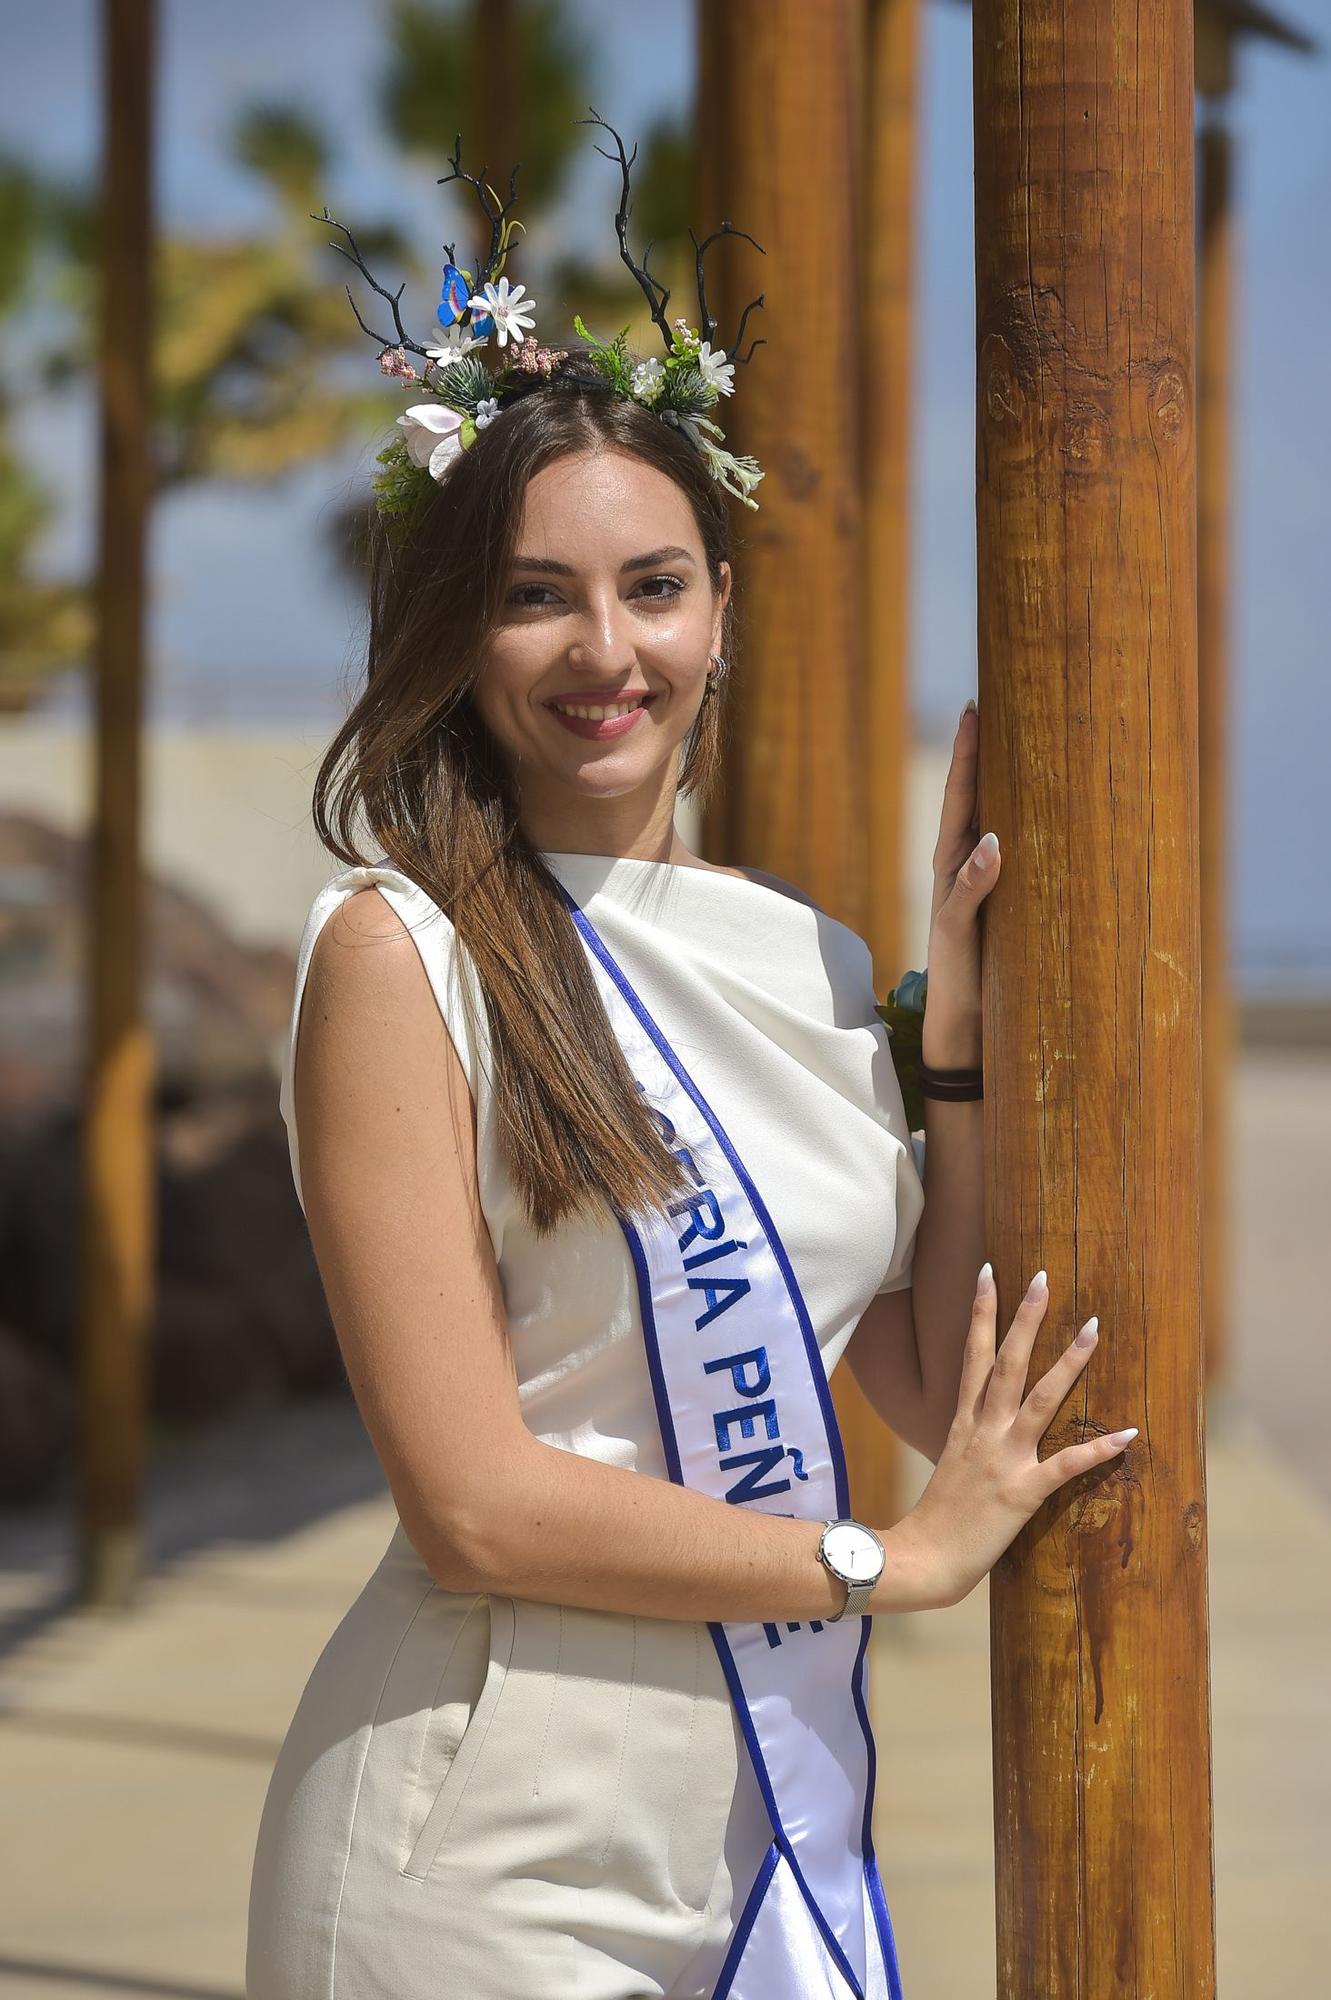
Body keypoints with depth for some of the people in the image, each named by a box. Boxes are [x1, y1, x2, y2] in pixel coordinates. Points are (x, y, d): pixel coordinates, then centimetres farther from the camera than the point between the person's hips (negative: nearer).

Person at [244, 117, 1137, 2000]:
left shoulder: (806, 959, 9)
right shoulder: (401, 950, -11)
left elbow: (946, 1392, 9)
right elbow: (476, 1503, -15)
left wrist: (968, 1024, 3)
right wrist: (897, 1557, -5)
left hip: (785, 1824, 6)